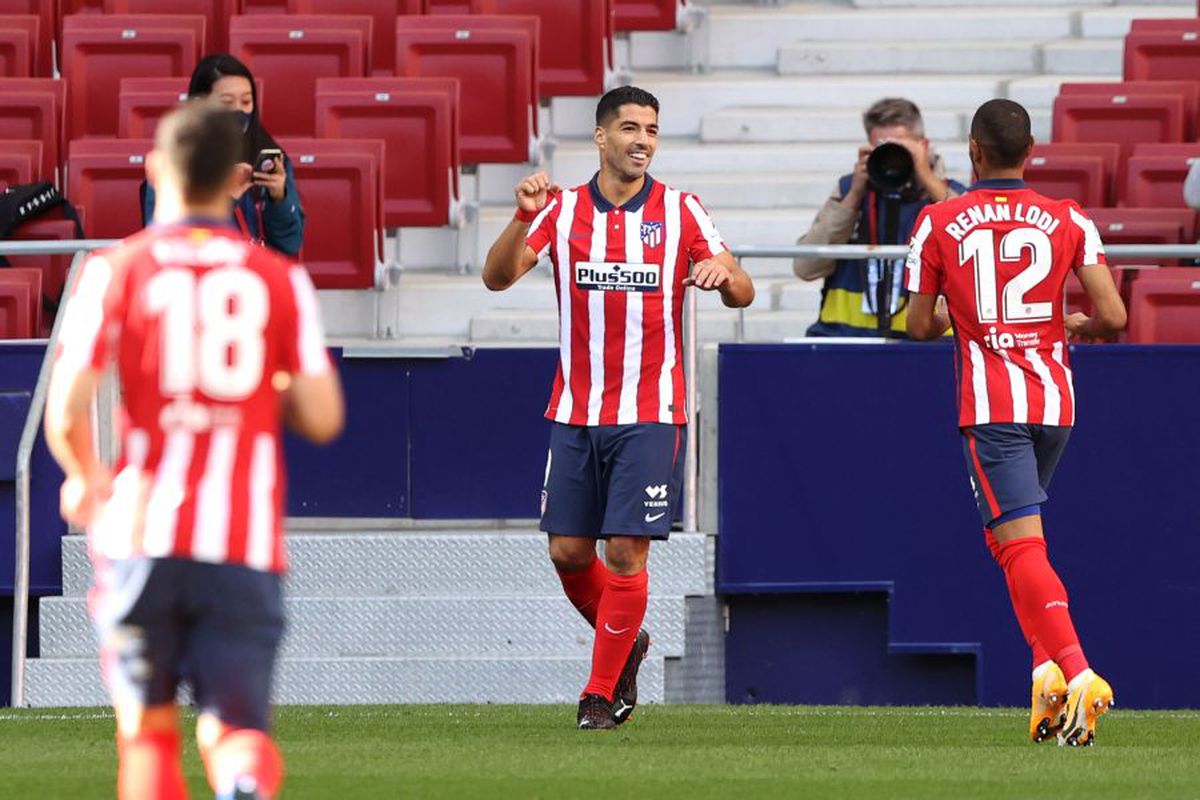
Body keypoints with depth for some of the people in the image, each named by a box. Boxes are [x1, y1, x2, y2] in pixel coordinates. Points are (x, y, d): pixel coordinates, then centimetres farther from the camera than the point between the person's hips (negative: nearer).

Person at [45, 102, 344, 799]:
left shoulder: (116, 271, 1)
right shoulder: (282, 280, 6)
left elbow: (66, 413, -7)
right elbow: (322, 419, 1)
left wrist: (85, 480, 14)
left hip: (143, 538, 0)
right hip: (246, 547, 0)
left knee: (149, 729, 15)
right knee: (237, 731, 0)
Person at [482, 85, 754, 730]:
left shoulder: (681, 212, 0)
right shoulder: (563, 211, 3)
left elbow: (742, 294, -3)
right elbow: (497, 276, -7)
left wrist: (725, 274, -27)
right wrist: (524, 217, -24)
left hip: (650, 414, -2)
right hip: (574, 413, 2)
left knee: (626, 551, -8)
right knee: (568, 550, 3)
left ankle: (603, 691, 5)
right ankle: (626, 644, 30)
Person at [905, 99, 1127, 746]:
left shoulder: (938, 224, -1)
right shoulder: (1067, 221, 4)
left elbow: (920, 326, 4)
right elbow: (1113, 316, -3)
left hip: (991, 405, -4)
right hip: (1055, 400, 4)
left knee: (1020, 546, -9)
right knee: (1020, 539, 22)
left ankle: (1078, 675, -25)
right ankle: (1047, 669, 11)